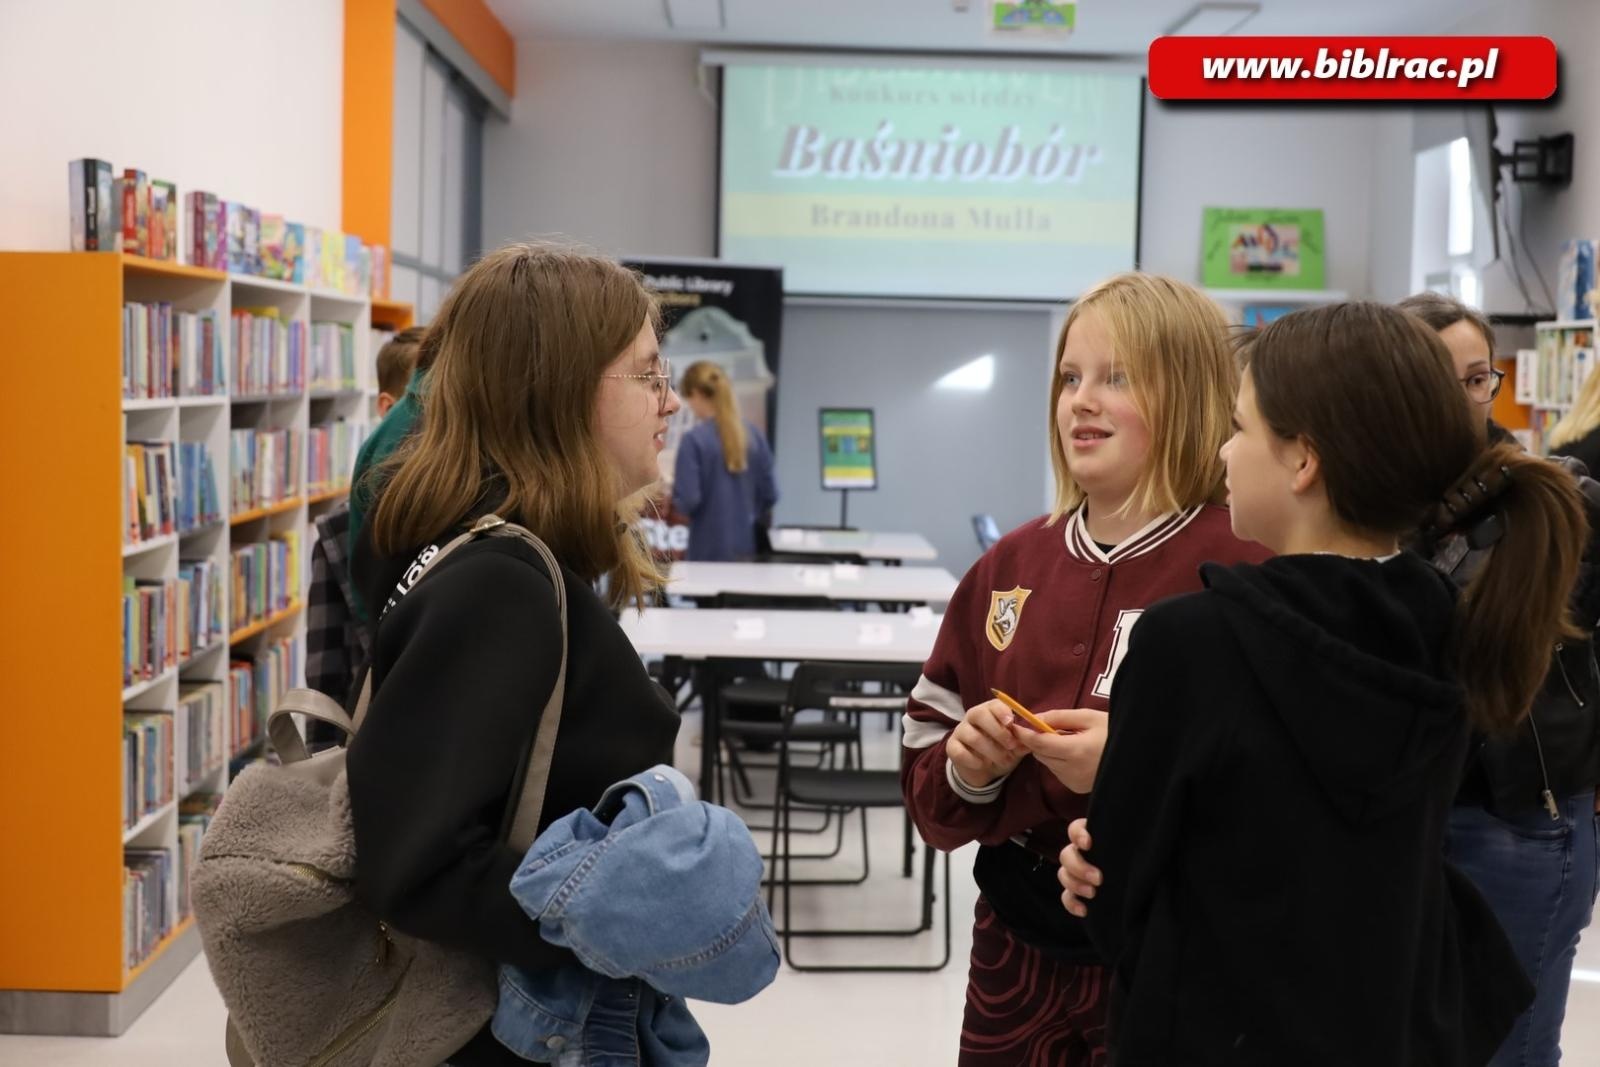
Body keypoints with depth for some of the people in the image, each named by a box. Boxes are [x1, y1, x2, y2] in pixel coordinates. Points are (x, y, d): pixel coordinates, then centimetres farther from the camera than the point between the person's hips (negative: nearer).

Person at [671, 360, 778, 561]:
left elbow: (687, 501, -16)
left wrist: (675, 482, 4)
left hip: (710, 550, -5)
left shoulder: (694, 440, -13)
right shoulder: (753, 434, 3)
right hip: (748, 546, 5)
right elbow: (769, 494, 6)